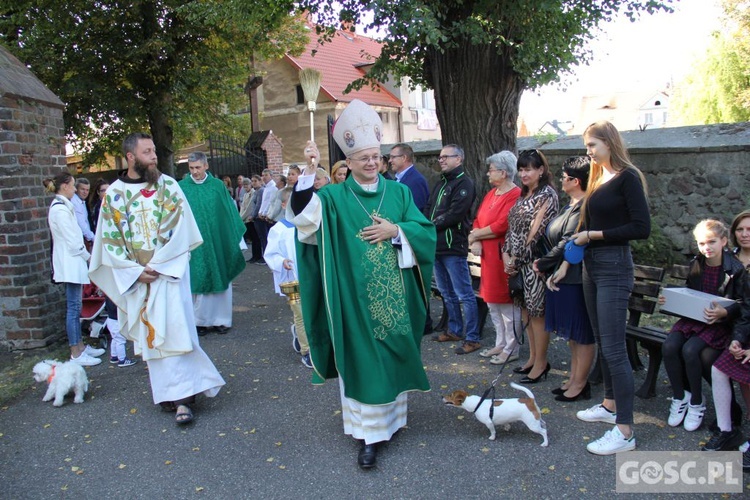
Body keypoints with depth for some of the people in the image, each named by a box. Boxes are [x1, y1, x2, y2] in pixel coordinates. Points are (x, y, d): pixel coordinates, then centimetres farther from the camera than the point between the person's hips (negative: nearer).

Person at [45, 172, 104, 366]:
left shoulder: (62, 206, 14)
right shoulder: (60, 209, -16)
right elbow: (72, 240, -16)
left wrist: (85, 255, 10)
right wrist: (88, 256, -4)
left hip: (72, 262, 10)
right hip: (70, 262, -10)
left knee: (75, 306, 13)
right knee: (73, 307, -6)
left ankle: (80, 346, 20)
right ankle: (76, 354, -1)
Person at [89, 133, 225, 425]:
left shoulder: (168, 186, 0)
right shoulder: (113, 194, 4)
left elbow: (180, 229, -7)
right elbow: (110, 240, 2)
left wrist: (157, 265, -13)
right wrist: (136, 271, -9)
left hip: (169, 271, -2)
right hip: (136, 277, 2)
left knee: (174, 332, -7)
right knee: (149, 335, 8)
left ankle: (182, 398, -5)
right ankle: (166, 392, 21)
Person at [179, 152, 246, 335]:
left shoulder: (217, 185, 1)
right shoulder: (182, 187, -1)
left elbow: (229, 212, 5)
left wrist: (236, 237, 3)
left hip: (217, 241, 1)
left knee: (219, 279, 7)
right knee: (198, 281, 4)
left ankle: (221, 319, 18)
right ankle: (201, 320, 15)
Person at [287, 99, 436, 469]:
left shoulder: (398, 192, 8)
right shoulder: (335, 196, 0)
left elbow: (425, 230, 4)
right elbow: (304, 214, -17)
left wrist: (395, 230, -12)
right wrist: (309, 172, -26)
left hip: (394, 295, 3)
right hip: (356, 298, -3)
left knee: (395, 353, 13)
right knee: (362, 359, 0)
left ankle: (392, 415, 35)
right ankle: (369, 433, 9)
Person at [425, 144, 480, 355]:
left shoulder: (464, 183, -9)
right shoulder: (440, 184, 19)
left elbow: (455, 214, -19)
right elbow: (428, 209, 14)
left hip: (454, 247, -9)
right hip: (437, 245, 9)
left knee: (464, 294, -4)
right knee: (447, 292, 17)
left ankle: (472, 338, 3)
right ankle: (455, 330, 30)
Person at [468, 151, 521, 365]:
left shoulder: (515, 195, -15)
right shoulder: (492, 193, 14)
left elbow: (500, 226, -20)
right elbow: (478, 220, 12)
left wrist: (476, 235, -7)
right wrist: (476, 242, -6)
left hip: (504, 256, -9)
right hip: (488, 256, 9)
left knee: (507, 303, 0)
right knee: (492, 302, 16)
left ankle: (511, 349, 12)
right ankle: (500, 344, 29)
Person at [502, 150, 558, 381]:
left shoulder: (547, 195, -10)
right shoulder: (523, 195, 15)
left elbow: (536, 230, -15)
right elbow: (512, 228, 14)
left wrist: (517, 258, -12)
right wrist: (506, 255, 2)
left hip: (535, 261, -8)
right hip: (518, 262, 8)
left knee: (537, 311, -2)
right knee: (526, 309, 14)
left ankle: (541, 363, 10)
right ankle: (533, 358, 25)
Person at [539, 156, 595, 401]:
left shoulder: (583, 208, -20)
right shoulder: (571, 206, 13)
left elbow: (567, 244, -20)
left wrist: (542, 264, -7)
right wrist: (552, 271, 7)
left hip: (575, 279, -10)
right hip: (563, 278, 10)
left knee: (582, 334, 3)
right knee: (572, 334, 18)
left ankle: (580, 384, 15)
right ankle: (574, 378, 30)